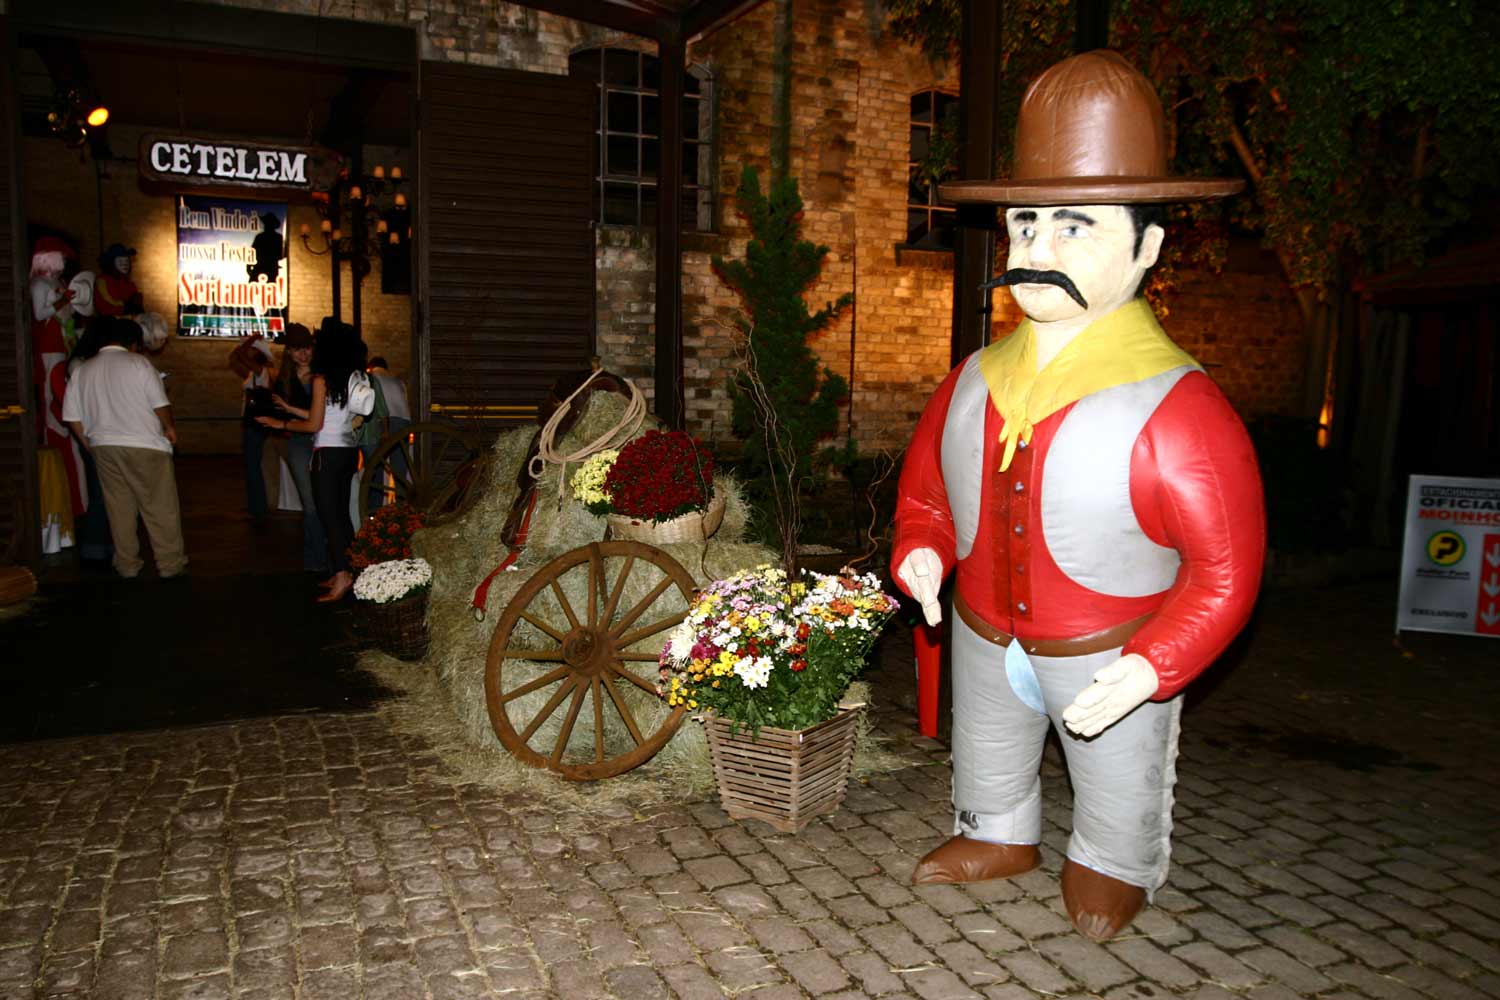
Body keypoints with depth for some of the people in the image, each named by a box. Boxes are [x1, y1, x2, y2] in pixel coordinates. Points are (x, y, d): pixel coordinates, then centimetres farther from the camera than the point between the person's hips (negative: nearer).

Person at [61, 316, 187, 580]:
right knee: (160, 507, 2)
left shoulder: (83, 370, 8)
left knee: (119, 508, 12)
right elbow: (160, 404, -8)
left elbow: (73, 418, 8)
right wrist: (170, 427, 9)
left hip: (103, 447, 5)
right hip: (144, 446, -5)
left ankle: (127, 565, 18)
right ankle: (170, 564, 5)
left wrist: (91, 445, 18)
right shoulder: (137, 363, -6)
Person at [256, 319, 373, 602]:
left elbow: (314, 425, -11)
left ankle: (342, 575, -12)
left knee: (328, 514, -5)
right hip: (349, 450, 7)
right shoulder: (356, 378, 8)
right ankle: (347, 572, 17)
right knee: (341, 513, 14)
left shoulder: (322, 379, -11)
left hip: (328, 452, -7)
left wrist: (281, 424, 3)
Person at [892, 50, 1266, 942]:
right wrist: (922, 550, -13)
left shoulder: (1177, 407, -25)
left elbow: (1226, 570, -21)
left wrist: (1150, 669, -29)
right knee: (987, 761, 30)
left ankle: (1116, 870, 54)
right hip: (984, 641, 5)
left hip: (1110, 659, -4)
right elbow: (926, 479, 6)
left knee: (1118, 785, 24)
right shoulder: (974, 381, -9)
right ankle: (998, 838, 59)